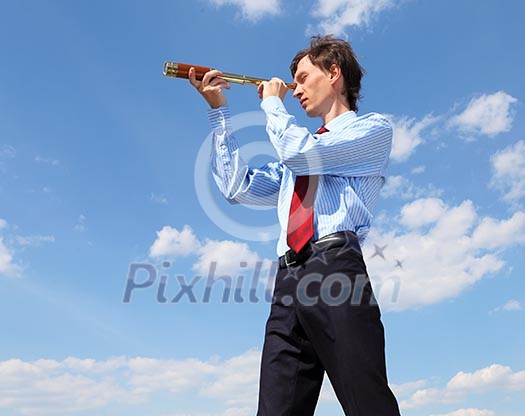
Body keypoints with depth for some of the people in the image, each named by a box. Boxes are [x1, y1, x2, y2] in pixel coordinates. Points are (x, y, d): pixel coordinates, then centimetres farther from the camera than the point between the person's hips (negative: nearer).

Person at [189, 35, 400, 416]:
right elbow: (238, 187, 22)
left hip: (336, 268, -6)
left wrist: (272, 103, 14)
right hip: (289, 281, 6)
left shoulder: (374, 128, 12)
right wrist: (219, 111, 22)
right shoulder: (295, 162, 32)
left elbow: (300, 151, -5)